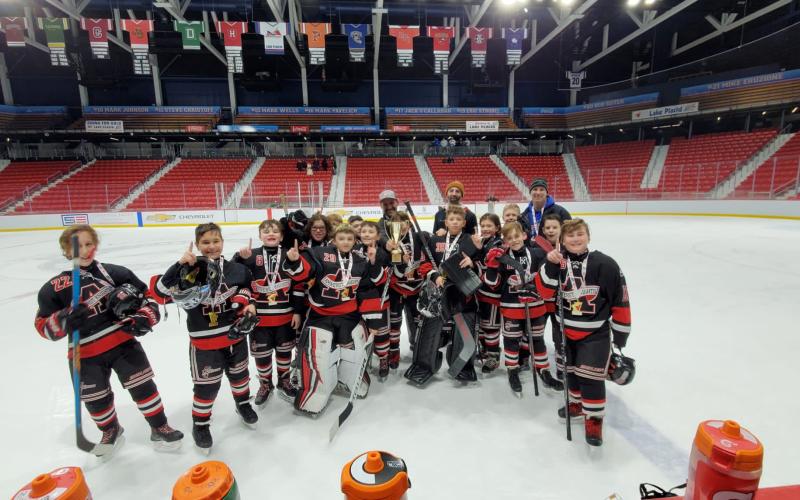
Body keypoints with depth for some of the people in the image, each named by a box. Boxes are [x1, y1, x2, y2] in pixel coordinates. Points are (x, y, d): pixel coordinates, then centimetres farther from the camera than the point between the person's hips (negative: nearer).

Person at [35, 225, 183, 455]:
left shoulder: (116, 273, -3)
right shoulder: (54, 288, -2)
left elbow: (147, 300, 1)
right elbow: (43, 326, 0)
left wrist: (143, 319, -18)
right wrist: (64, 320, -21)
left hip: (123, 343, -1)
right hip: (85, 355, 1)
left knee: (142, 386, 2)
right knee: (95, 399, 16)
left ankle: (160, 428, 21)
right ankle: (110, 430, 45)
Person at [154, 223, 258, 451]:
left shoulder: (236, 269, -1)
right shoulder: (190, 269, -12)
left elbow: (246, 287, 14)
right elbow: (161, 291, -23)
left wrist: (250, 304, -4)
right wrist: (180, 266, -32)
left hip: (235, 334, 4)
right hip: (204, 340, -3)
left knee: (239, 373, 22)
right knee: (207, 384, 6)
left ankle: (243, 404, 48)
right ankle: (200, 424, 30)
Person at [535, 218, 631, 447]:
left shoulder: (605, 264, -14)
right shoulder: (558, 262, -5)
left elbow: (620, 301, -8)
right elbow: (544, 292, -13)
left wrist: (620, 332, -5)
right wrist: (551, 265, -25)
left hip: (595, 332, -4)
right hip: (566, 330, 4)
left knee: (591, 376, -5)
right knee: (571, 370, 18)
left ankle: (594, 418, 16)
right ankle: (577, 403, 42)